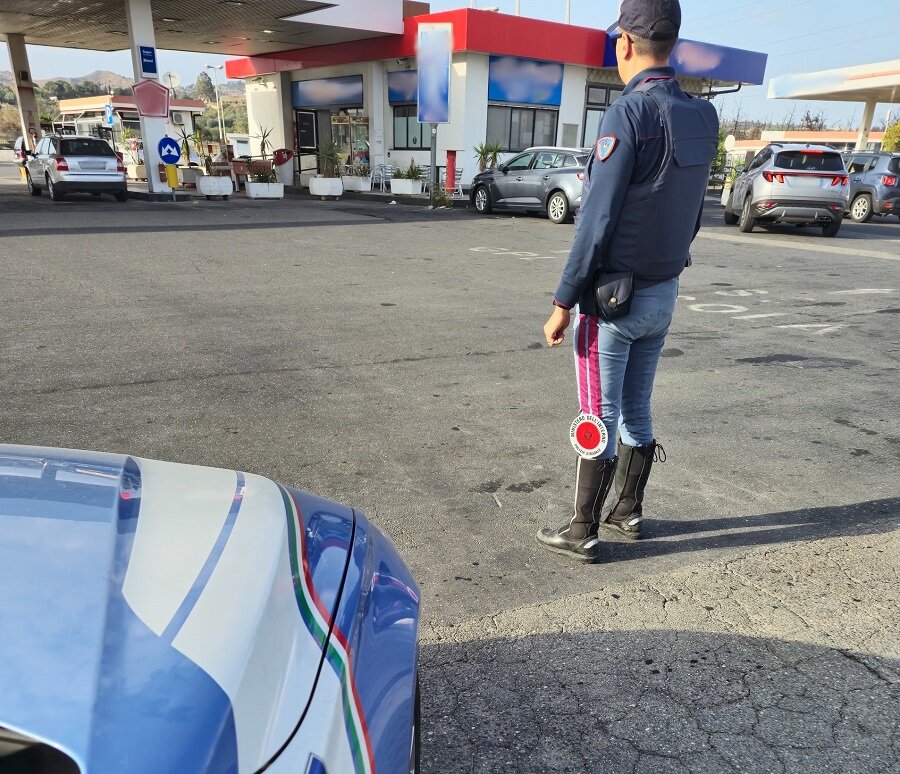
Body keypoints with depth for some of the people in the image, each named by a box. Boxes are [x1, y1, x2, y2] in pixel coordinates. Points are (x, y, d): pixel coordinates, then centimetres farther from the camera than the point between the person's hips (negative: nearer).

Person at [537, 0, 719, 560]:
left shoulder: (631, 111, -17)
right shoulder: (703, 118, 5)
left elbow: (598, 219, -19)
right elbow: (693, 214, 11)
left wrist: (564, 303, -15)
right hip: (664, 294, 7)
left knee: (600, 417, 2)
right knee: (637, 410, 17)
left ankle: (583, 532, 14)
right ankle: (630, 512, 30)